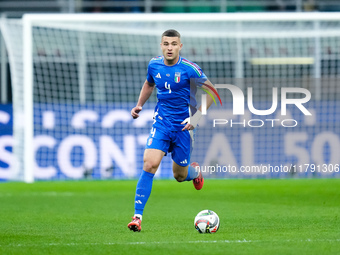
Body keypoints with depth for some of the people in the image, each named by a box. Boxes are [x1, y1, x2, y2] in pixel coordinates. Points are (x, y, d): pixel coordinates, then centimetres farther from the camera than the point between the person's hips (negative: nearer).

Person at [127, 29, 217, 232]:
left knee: (180, 175, 9)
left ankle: (195, 171, 49)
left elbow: (212, 92, -5)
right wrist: (139, 105, 9)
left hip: (183, 126, -2)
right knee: (150, 164, -19)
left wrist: (197, 116, -13)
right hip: (161, 123, 2)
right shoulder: (154, 65, 0)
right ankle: (138, 216, -18)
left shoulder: (189, 69, -13)